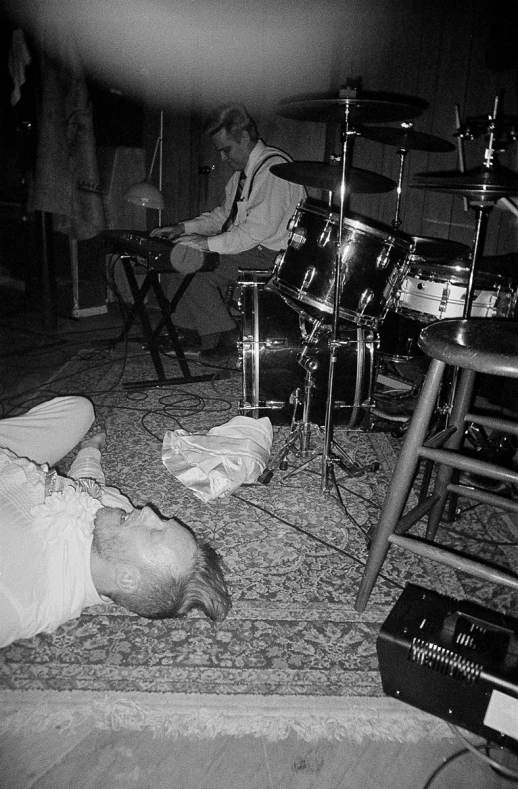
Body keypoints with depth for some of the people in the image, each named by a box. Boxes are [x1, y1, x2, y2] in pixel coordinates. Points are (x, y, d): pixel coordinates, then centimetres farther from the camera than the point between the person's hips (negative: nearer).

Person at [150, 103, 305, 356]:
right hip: (244, 246, 10)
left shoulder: (273, 167, -18)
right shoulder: (243, 170, 15)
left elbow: (260, 228, -27)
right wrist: (185, 228, 4)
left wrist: (209, 243, -27)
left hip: (270, 255, -10)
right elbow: (224, 214, 19)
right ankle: (191, 333, 9)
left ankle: (224, 338, -6)